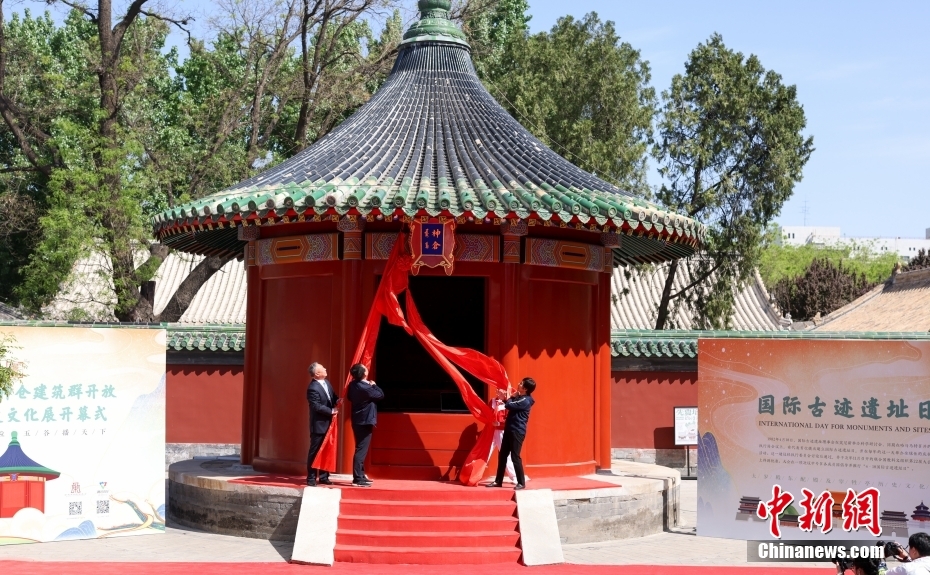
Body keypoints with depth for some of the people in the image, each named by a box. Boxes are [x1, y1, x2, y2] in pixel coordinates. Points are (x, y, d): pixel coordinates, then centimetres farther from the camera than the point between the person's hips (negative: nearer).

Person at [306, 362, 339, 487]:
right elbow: (317, 406, -23)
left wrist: (337, 401, -5)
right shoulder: (313, 388, -20)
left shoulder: (326, 382, 7)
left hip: (328, 423, 8)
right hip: (319, 425, -8)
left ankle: (324, 477, 20)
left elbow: (332, 395, 17)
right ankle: (311, 478, 8)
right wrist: (331, 411, -17)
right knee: (315, 451, 0)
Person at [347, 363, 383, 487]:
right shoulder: (365, 388, -22)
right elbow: (381, 395, -12)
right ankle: (358, 478, -8)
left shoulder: (353, 385, 3)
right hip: (365, 422, -9)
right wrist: (374, 385, 4)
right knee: (361, 450, -8)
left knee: (360, 449, 17)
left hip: (358, 420, 9)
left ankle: (360, 475, 24)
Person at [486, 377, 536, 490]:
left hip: (517, 432, -10)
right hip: (509, 430, 10)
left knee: (515, 456, -7)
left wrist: (511, 398, -1)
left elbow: (508, 405, -21)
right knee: (502, 455, 10)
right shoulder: (519, 398, 13)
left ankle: (521, 482, 1)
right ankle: (498, 481, 16)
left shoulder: (525, 401, -17)